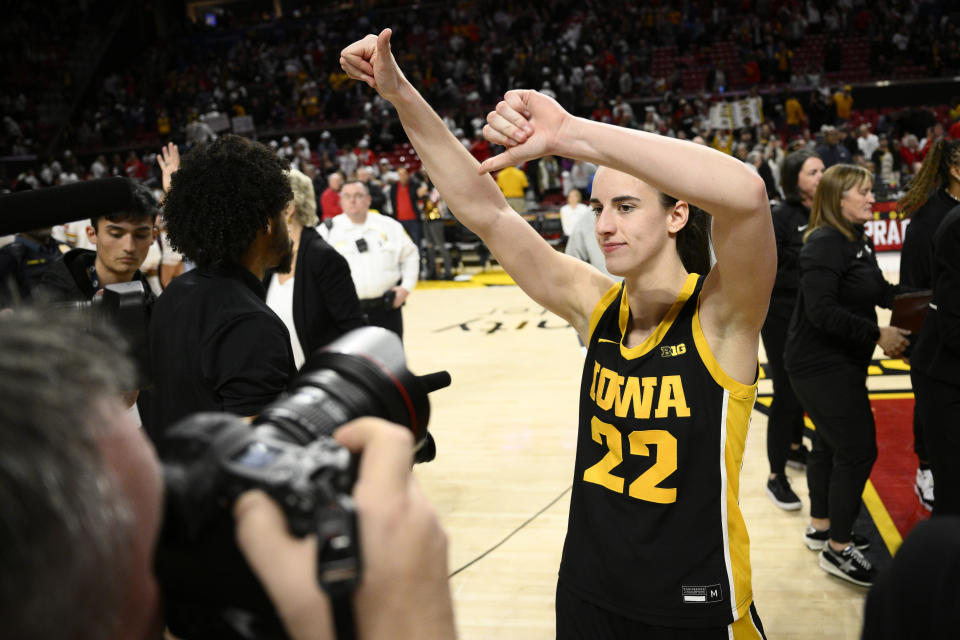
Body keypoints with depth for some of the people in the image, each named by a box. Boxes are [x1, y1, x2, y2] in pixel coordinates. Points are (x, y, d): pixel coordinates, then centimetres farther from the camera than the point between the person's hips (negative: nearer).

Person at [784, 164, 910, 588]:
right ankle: (838, 549, 8)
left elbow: (878, 290, 13)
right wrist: (877, 335, -26)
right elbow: (822, 310, -28)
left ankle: (820, 528, 35)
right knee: (858, 451, -6)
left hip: (839, 363, 10)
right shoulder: (825, 244, -21)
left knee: (830, 444, 19)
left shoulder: (857, 241, 9)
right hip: (823, 367, -10)